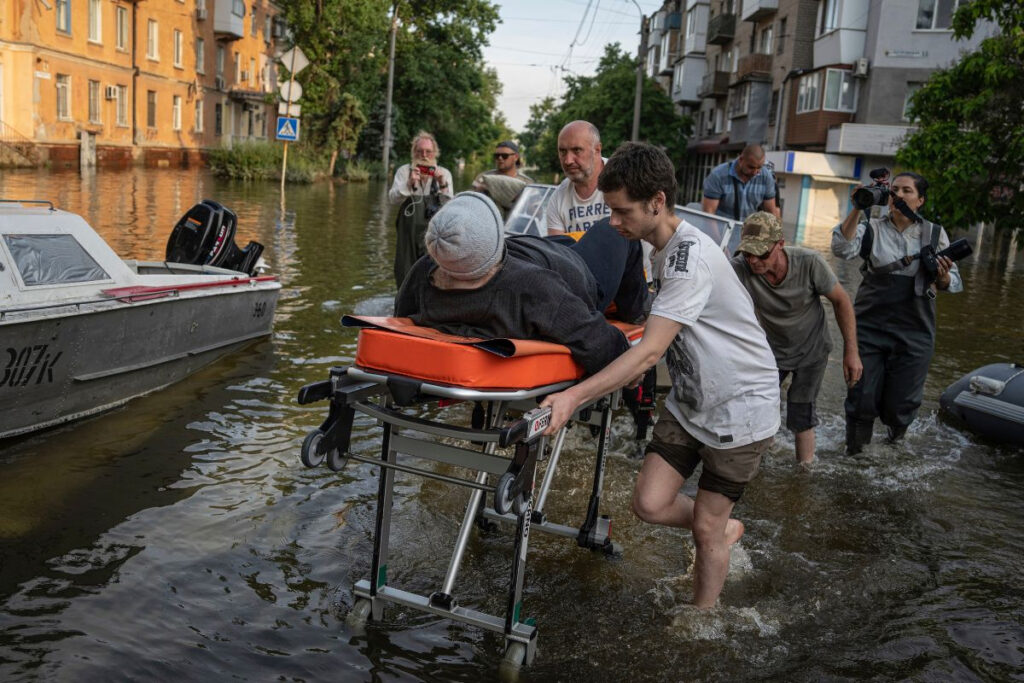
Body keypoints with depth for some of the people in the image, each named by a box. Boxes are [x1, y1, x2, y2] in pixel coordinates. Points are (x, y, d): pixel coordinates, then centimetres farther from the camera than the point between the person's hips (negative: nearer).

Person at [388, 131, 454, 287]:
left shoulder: (444, 173, 9)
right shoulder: (404, 171, 8)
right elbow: (392, 198, -4)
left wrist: (442, 184, -15)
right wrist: (409, 183, -18)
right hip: (409, 232, 0)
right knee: (405, 274, 3)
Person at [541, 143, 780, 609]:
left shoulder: (690, 255, -27)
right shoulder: (663, 248, 3)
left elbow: (650, 352, -35)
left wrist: (575, 396, -41)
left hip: (740, 406, -7)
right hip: (689, 400, 8)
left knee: (705, 529, 3)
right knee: (650, 504, -1)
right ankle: (725, 529, 28)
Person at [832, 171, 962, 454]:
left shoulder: (934, 233, 6)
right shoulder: (872, 228, 2)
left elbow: (952, 284, 4)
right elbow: (842, 249, -17)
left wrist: (943, 276, -20)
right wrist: (857, 209, -23)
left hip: (914, 332, 1)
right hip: (869, 325, -1)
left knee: (901, 403, 7)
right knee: (862, 396, 3)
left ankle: (896, 437, 42)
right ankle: (854, 451, 28)